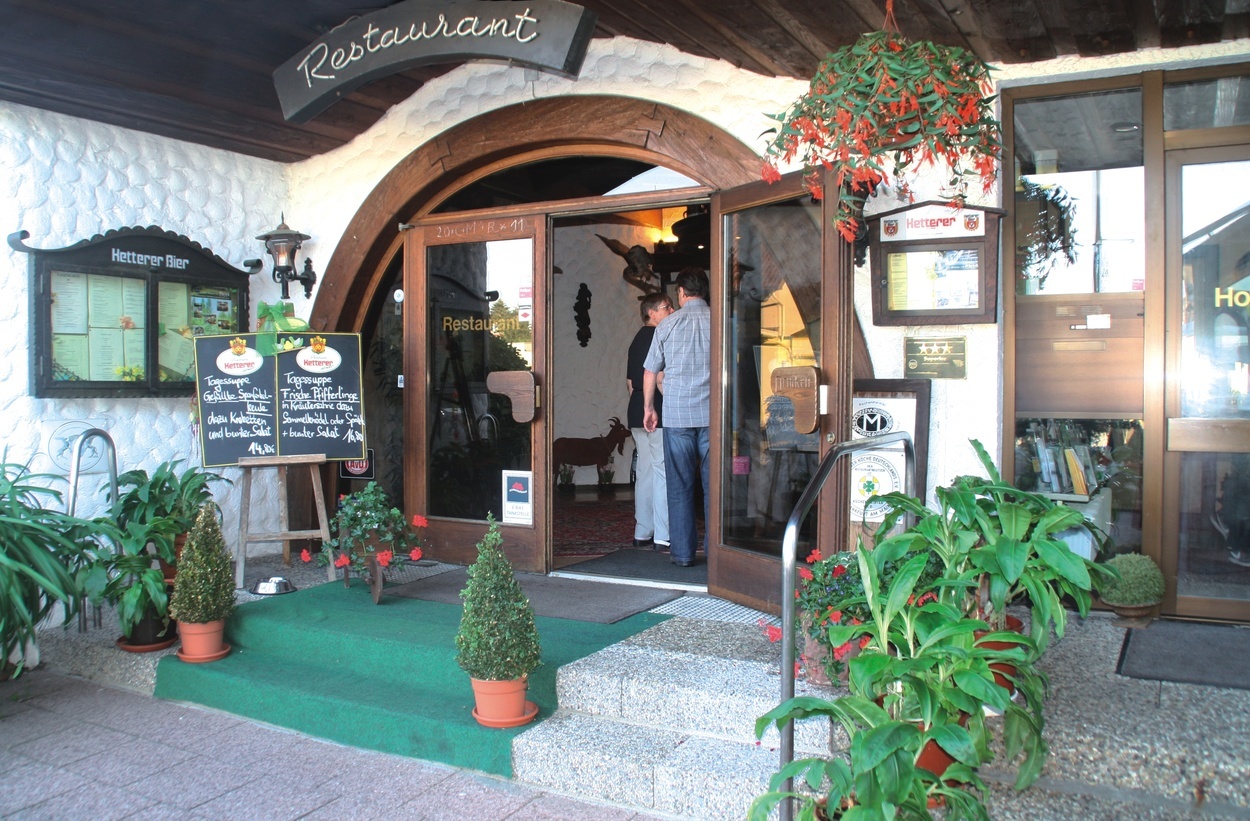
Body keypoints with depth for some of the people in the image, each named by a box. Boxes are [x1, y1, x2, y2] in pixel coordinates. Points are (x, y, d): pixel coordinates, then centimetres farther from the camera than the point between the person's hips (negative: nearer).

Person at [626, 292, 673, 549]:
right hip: (659, 414, -9)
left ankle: (642, 533, 15)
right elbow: (660, 378, -18)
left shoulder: (637, 339, 18)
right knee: (663, 472, -7)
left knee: (644, 472, 11)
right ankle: (663, 536, -6)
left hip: (637, 414, 9)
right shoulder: (658, 336, -10)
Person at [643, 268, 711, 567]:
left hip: (677, 413, 0)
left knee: (680, 485, 5)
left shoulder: (668, 323, 2)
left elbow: (651, 370, 7)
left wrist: (648, 407, 19)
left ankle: (682, 552, 7)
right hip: (712, 413, 0)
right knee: (713, 483, 6)